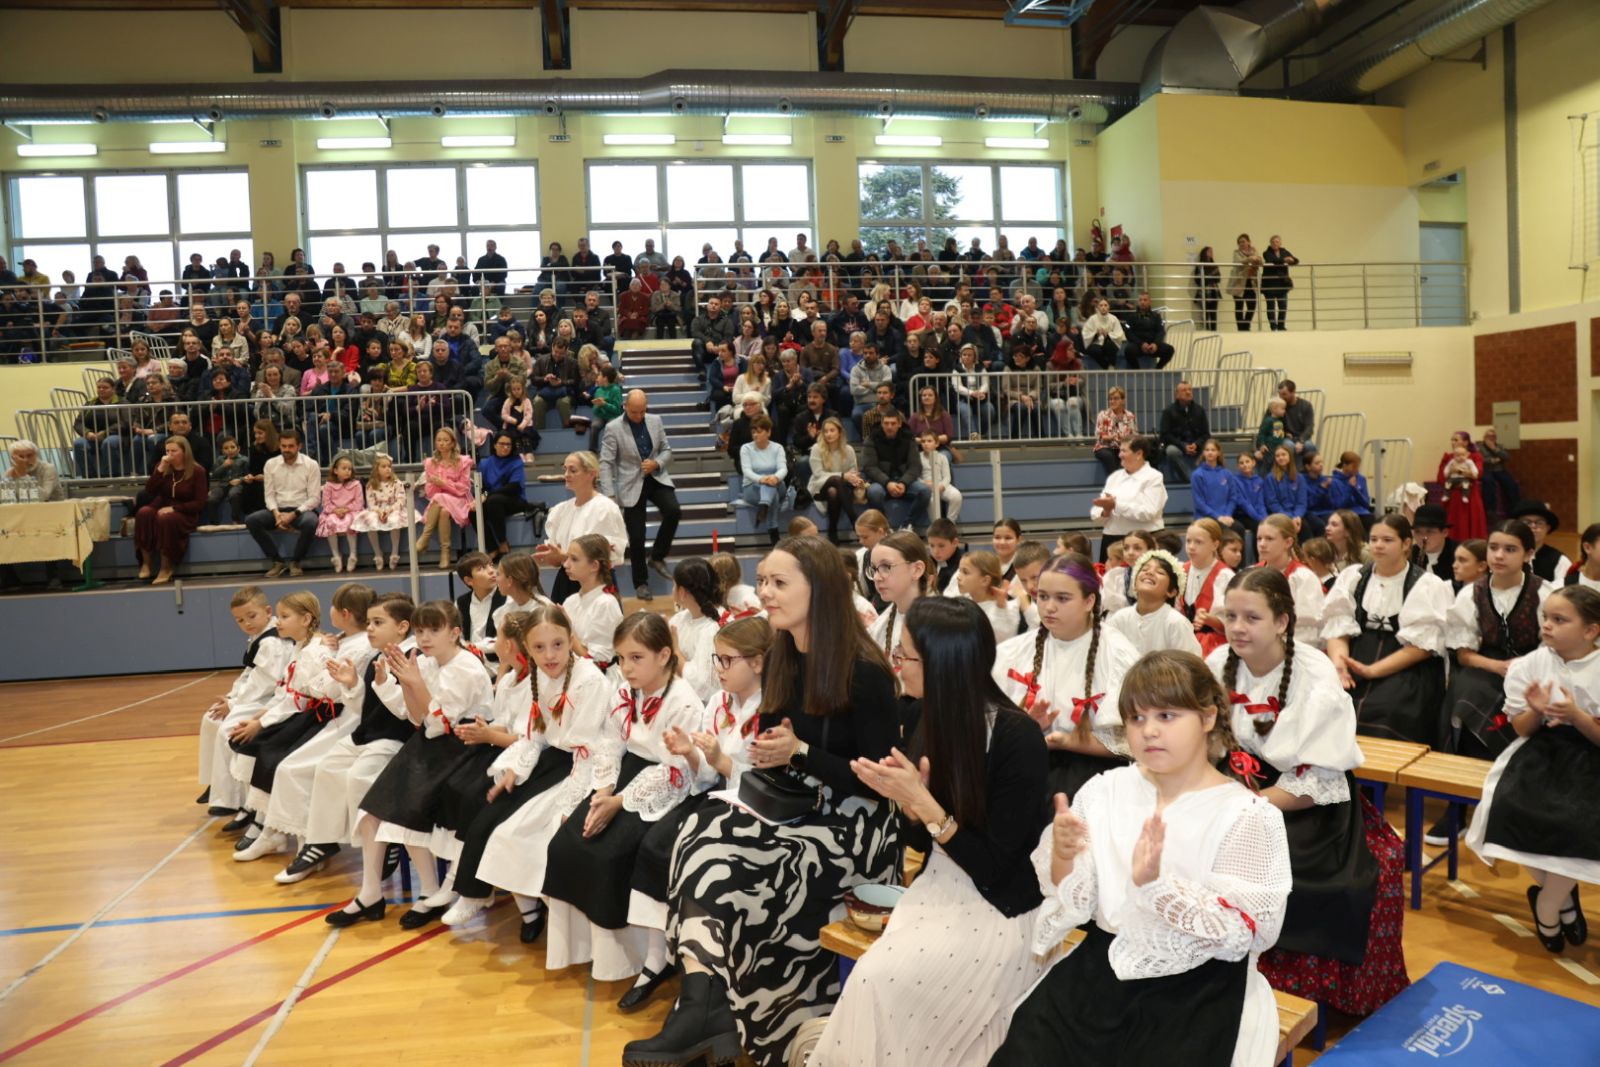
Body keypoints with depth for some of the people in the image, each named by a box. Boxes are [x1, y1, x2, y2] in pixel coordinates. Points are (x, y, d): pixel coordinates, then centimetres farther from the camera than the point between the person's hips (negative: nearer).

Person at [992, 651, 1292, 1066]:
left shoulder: (1247, 815, -6)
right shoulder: (1105, 790, 3)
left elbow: (1238, 932, -11)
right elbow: (1073, 905, 3)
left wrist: (1156, 883, -26)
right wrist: (1063, 858, -18)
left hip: (1197, 986, -2)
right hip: (1101, 965, 3)